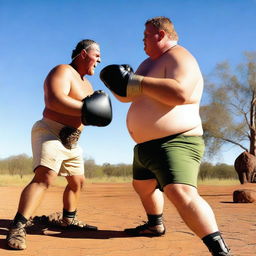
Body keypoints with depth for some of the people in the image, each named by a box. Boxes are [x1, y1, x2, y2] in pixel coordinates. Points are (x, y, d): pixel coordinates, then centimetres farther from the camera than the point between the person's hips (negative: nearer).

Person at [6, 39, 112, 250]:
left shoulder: (86, 84, 20)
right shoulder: (63, 71, -10)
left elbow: (88, 113, 18)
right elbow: (55, 100, -28)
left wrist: (100, 104, -4)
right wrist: (85, 109, -30)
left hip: (71, 140, 10)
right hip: (50, 132, -10)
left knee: (78, 181, 18)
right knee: (45, 177, -27)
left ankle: (68, 219, 36)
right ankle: (17, 229, -28)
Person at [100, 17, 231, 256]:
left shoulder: (179, 57, -13)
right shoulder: (150, 62, 16)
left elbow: (180, 93, -33)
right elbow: (128, 95, 18)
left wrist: (136, 82, -27)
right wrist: (116, 84, -4)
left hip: (175, 143, -10)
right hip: (146, 145, 11)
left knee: (181, 194, -30)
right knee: (143, 186, 27)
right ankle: (155, 225, 51)